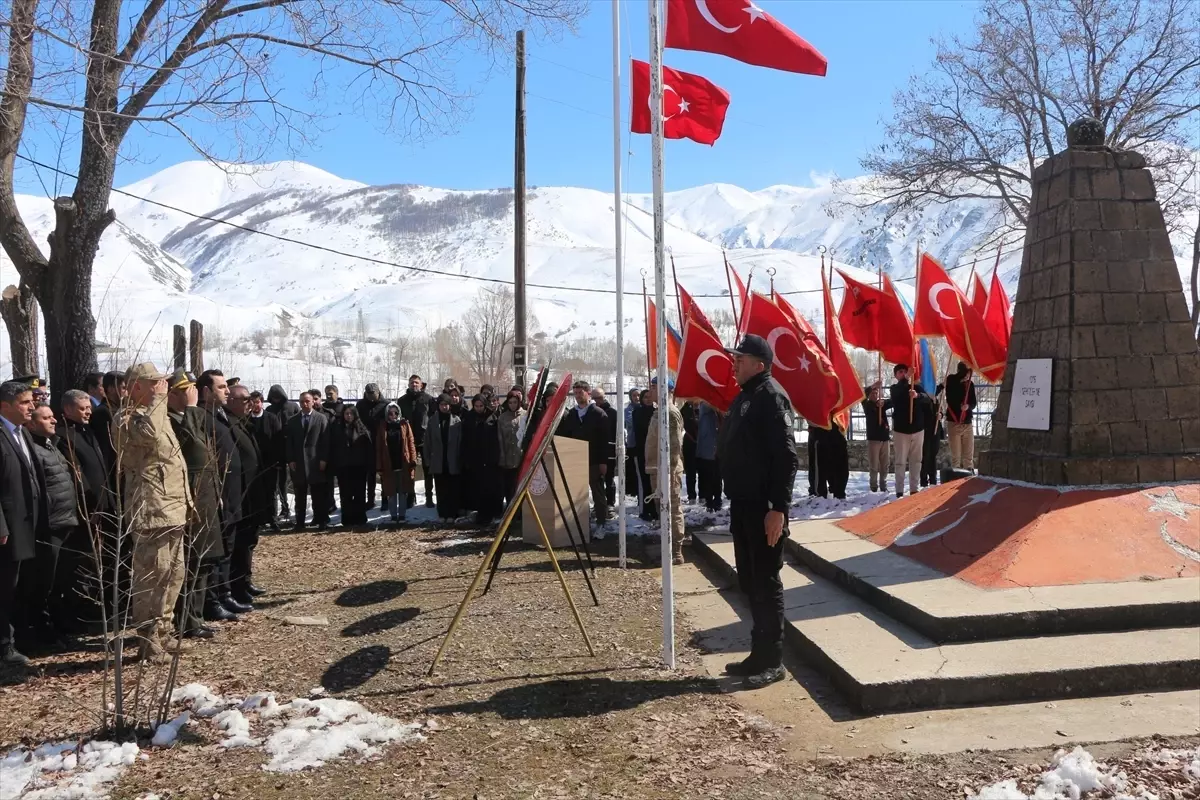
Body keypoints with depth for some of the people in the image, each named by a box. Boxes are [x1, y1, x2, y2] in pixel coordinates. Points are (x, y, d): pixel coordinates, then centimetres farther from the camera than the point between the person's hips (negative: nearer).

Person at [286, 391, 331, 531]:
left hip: (316, 461, -2)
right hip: (298, 462, 3)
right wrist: (290, 460, -2)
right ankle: (299, 522, 11)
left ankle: (321, 521, 8)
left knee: (318, 494, 2)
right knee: (300, 495, 6)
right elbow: (289, 442, 7)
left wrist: (324, 459, -8)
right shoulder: (292, 421, 11)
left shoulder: (322, 418, 2)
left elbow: (326, 441, -2)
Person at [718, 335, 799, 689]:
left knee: (766, 583, -2)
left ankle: (773, 661, 8)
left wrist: (778, 508, -24)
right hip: (743, 505, 10)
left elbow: (786, 457, -20)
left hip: (764, 508, -10)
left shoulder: (770, 398, -13)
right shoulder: (744, 398, 16)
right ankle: (760, 653, 24)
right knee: (749, 582, 14)